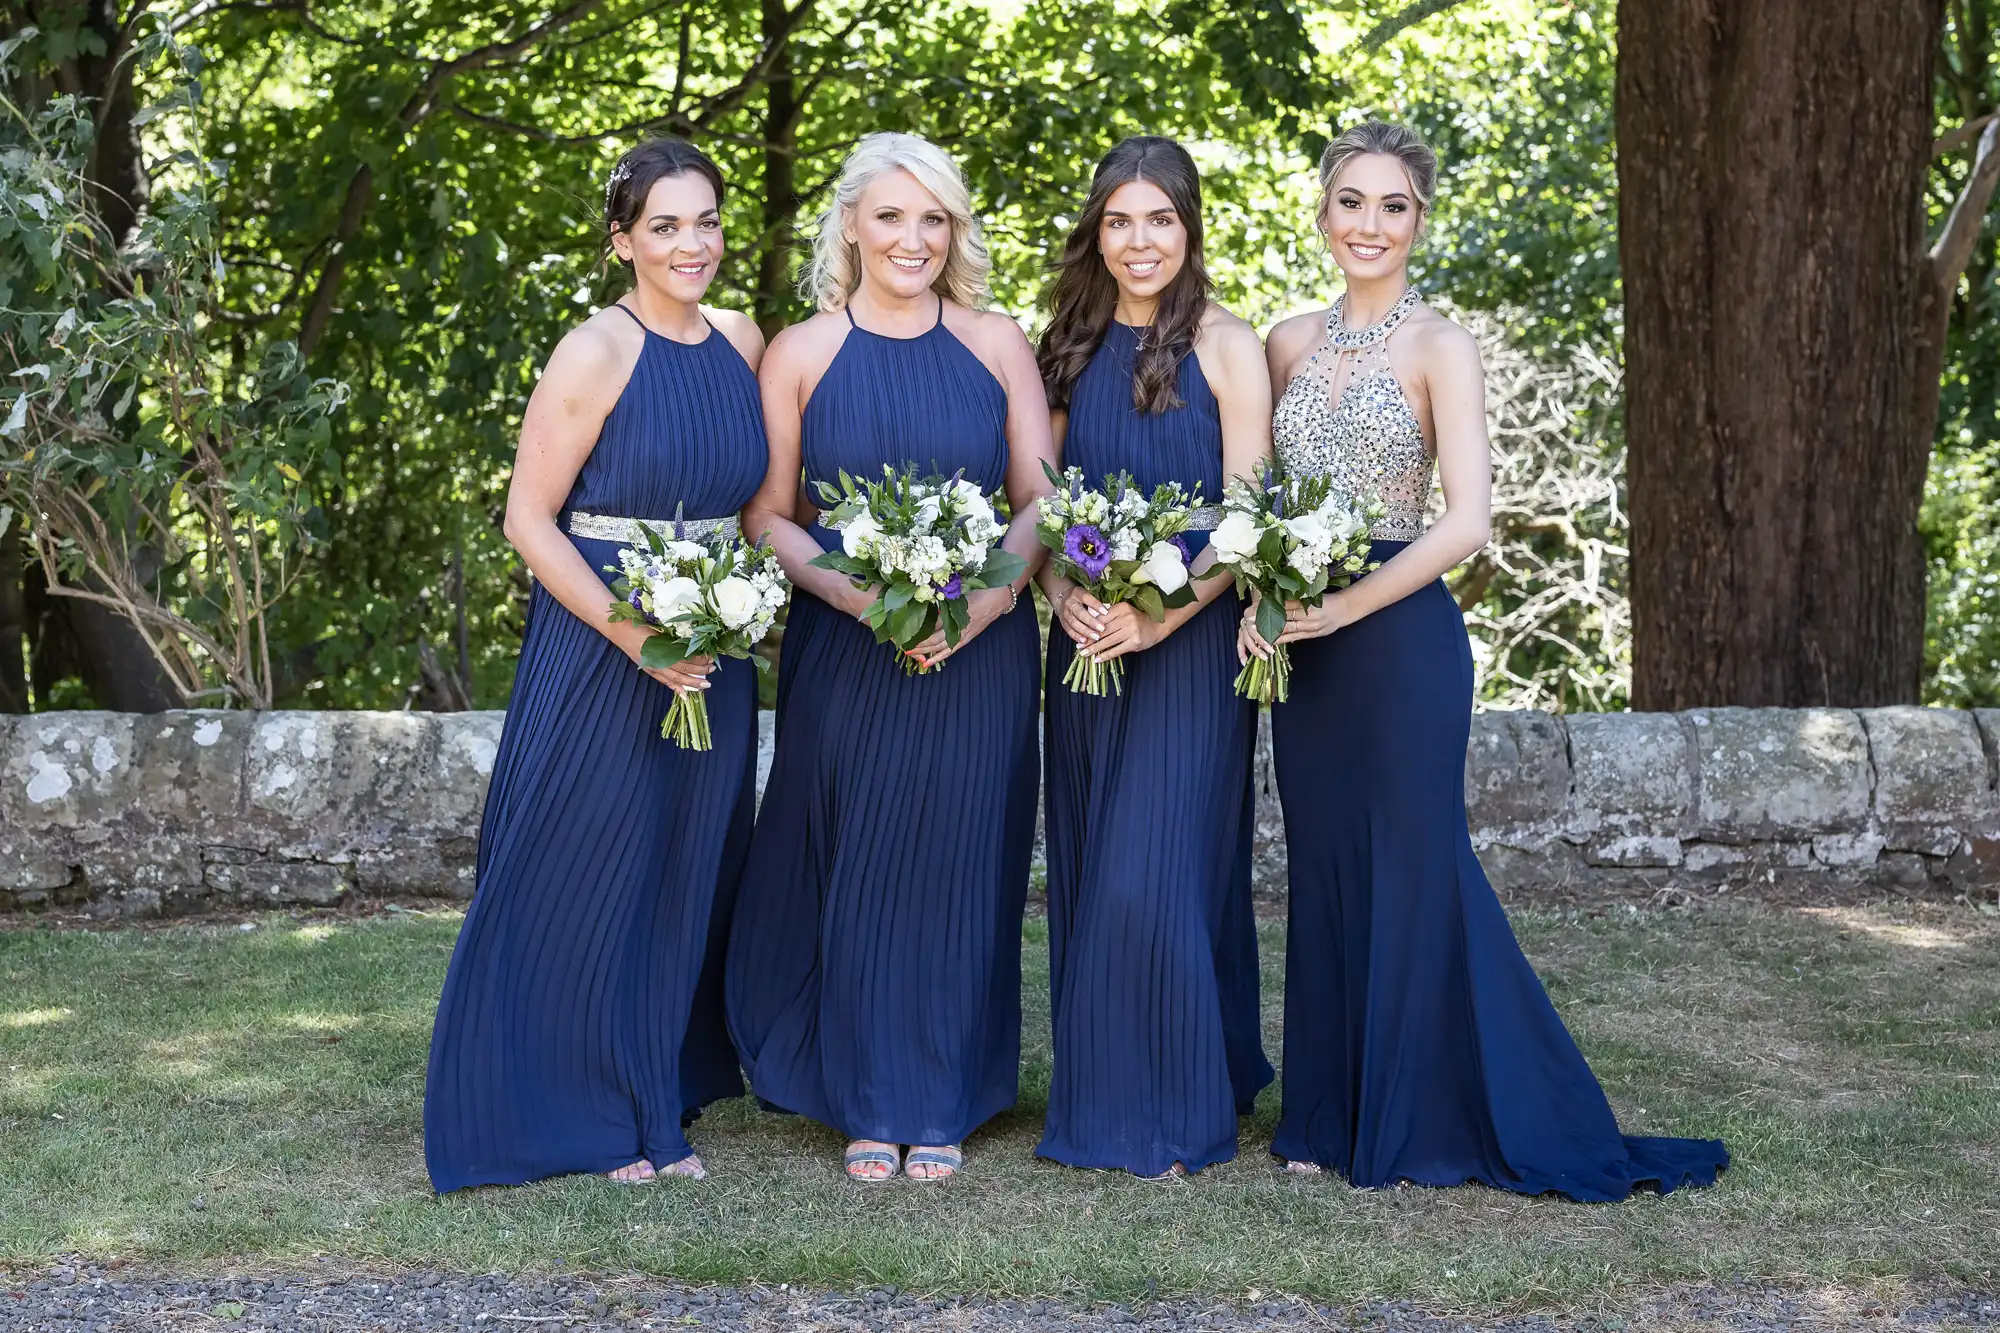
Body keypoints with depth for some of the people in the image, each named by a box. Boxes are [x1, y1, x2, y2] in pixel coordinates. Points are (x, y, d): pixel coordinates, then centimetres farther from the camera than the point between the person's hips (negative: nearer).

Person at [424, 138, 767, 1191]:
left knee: (685, 880, 12)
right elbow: (530, 520, -12)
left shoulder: (742, 344, 6)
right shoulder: (594, 356, -12)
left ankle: (660, 1106, 26)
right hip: (598, 648, -6)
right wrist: (635, 636, -19)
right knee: (580, 881, 1)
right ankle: (570, 1114, 15)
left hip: (715, 652, 6)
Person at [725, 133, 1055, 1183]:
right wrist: (839, 584, -16)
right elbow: (768, 515, 1)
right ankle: (868, 1103, 16)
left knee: (955, 868, 4)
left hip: (976, 650, 1)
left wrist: (999, 584, -14)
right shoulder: (802, 355, 2)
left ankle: (941, 1105, 16)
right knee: (854, 868, 2)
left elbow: (1040, 497, 3)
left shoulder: (997, 346, 5)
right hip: (843, 651, -1)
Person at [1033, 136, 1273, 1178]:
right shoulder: (1074, 349, 11)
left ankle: (1174, 1111, 2)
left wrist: (1164, 612, -21)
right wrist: (1064, 596, -9)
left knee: (1157, 871, -8)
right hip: (1086, 637, 5)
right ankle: (1095, 1100, 19)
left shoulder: (1226, 345, -4)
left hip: (1189, 632, -5)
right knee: (1087, 869, 8)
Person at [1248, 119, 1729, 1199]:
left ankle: (1419, 1120, 8)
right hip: (1300, 644, 5)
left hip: (1401, 636, -5)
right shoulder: (1289, 345, 10)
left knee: (1411, 873, -2)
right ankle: (1330, 1114, 19)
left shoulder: (1439, 345, -5)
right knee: (1323, 874, 10)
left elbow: (1465, 523, -13)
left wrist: (1343, 608, -17)